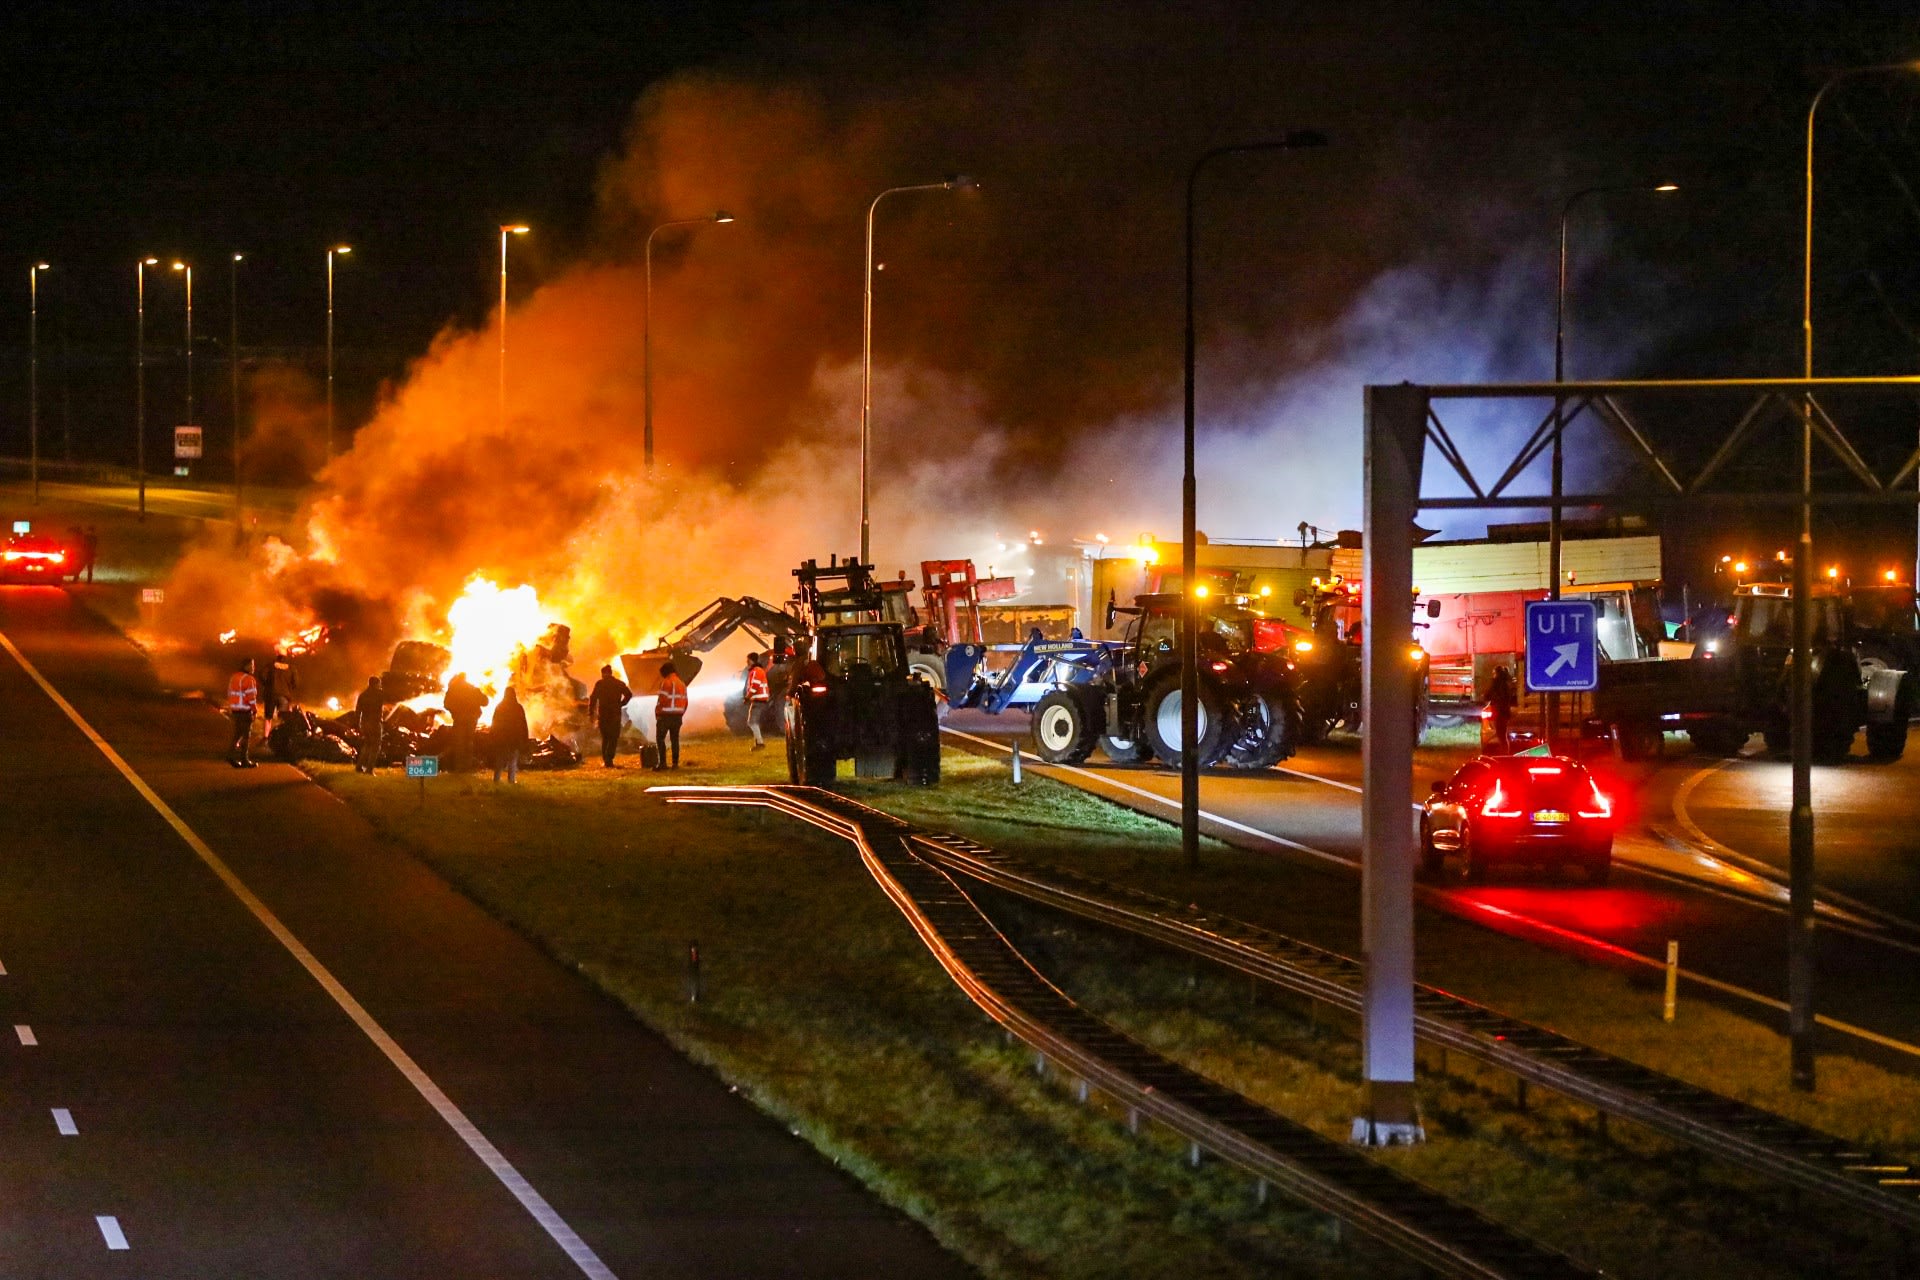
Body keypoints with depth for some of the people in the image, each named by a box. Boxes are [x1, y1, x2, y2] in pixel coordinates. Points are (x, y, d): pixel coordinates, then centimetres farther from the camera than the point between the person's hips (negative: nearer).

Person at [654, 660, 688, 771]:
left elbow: (661, 700, -15)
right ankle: (675, 763, 9)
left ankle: (663, 762, -12)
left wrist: (657, 714, -5)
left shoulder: (666, 682, -11)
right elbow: (685, 702, 11)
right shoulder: (682, 684, 11)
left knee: (660, 738, -2)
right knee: (675, 739, 12)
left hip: (665, 715, -7)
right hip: (678, 716, 7)